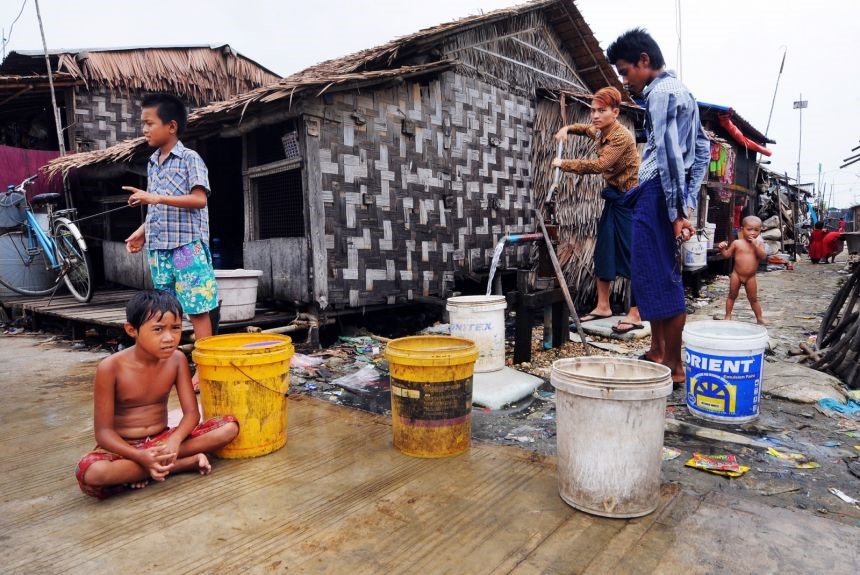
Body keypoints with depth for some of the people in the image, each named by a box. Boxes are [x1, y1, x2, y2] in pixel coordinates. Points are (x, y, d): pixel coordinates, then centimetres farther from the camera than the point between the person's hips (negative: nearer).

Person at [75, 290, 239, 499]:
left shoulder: (177, 359, -7)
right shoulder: (111, 368, -16)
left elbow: (191, 412, -6)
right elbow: (103, 432, -14)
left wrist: (174, 440, -29)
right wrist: (140, 456, -32)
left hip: (162, 440, 2)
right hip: (124, 447, -2)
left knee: (229, 426, -17)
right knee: (91, 473, -38)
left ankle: (160, 462, -21)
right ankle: (186, 462, -24)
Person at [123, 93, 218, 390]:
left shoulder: (189, 158, -5)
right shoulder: (152, 164, 17)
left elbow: (199, 199, -16)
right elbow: (155, 209, 21)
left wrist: (157, 197, -21)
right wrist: (141, 232, 10)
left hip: (188, 247, -7)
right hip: (158, 249, 7)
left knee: (197, 309, -4)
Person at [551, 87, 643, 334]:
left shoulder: (622, 136, -19)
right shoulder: (600, 132, 8)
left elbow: (599, 165, -30)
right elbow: (586, 128, 31)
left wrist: (563, 164, -20)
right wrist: (567, 128, 9)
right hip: (614, 198, 9)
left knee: (633, 256, -8)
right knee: (603, 252, 9)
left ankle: (635, 316, -3)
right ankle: (603, 306, 18)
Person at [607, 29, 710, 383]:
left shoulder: (660, 92, -8)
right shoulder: (681, 91, 24)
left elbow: (669, 152, -18)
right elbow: (703, 148, 23)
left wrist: (676, 211, -20)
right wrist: (688, 202, 19)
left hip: (658, 194, -10)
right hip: (673, 196, 10)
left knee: (662, 279, -7)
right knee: (654, 276, 15)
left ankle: (673, 366, 1)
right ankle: (657, 353, 24)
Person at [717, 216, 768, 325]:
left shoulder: (759, 243, -1)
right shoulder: (737, 243, -4)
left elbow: (763, 256, -14)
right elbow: (727, 254, 1)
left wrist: (756, 245, -23)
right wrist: (722, 248, -17)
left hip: (751, 277, 1)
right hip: (736, 275, -1)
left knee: (753, 298, 12)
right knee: (732, 296, 9)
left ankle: (759, 318, 22)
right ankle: (728, 317, 18)